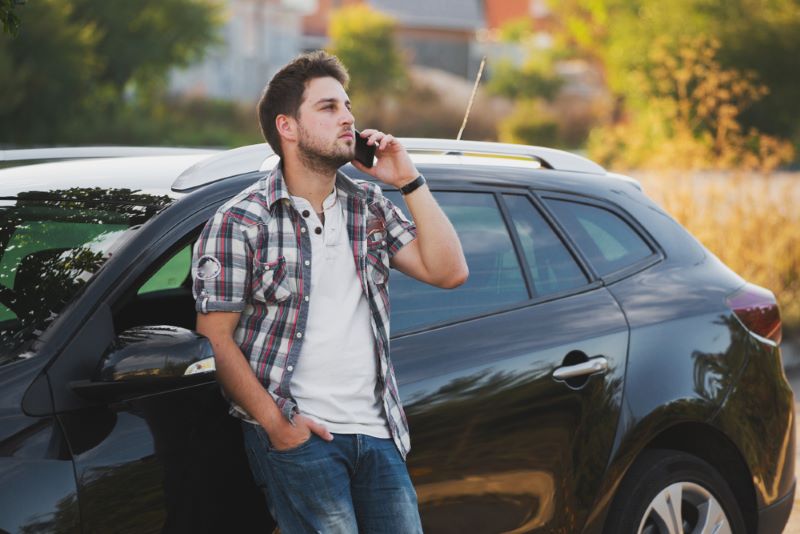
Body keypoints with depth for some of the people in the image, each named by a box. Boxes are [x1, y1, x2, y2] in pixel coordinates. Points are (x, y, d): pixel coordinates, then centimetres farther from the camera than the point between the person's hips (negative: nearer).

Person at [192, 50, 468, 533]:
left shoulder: (370, 205, 13)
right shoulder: (240, 223, -4)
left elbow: (448, 271, 5)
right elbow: (216, 339, -6)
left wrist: (410, 182, 0)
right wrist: (275, 423, -13)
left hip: (378, 434, 5)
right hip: (299, 438, -5)